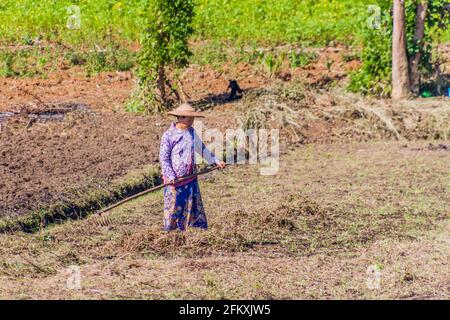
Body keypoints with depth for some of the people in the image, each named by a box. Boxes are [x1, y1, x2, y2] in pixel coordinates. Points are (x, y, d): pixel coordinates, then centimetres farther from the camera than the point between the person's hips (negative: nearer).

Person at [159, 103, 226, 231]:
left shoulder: (191, 132, 6)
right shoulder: (168, 135, -12)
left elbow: (202, 148, 20)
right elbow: (163, 158, -12)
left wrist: (216, 161, 18)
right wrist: (171, 177, -20)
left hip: (191, 178, 6)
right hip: (174, 179, -6)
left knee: (195, 206, 9)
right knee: (174, 208, 1)